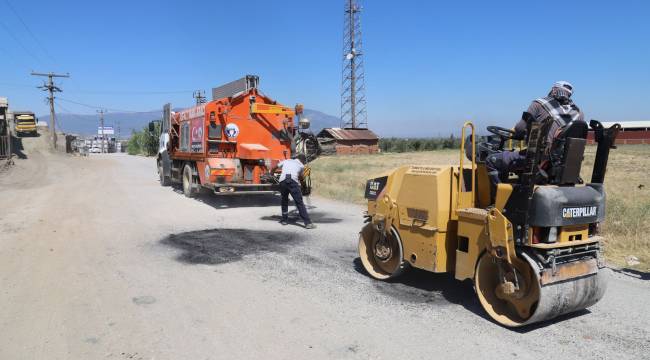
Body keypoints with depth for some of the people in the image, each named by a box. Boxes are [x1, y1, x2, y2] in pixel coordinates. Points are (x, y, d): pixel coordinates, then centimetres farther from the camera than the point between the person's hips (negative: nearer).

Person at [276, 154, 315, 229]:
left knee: (284, 200, 25)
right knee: (299, 203, -3)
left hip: (282, 181, 3)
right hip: (293, 182, -3)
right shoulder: (301, 165, 23)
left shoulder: (286, 161, 30)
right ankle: (308, 223, -8)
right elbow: (300, 176, 36)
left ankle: (284, 220, 29)